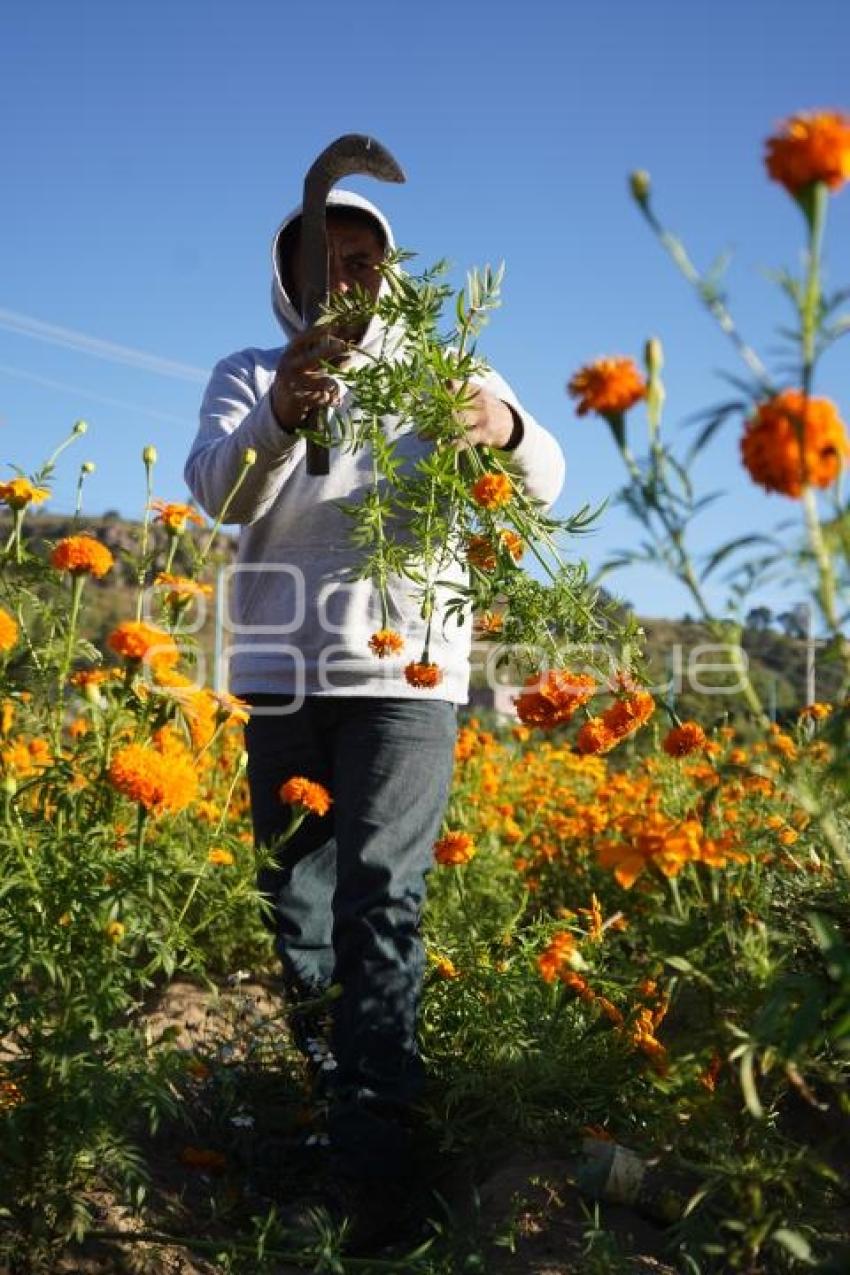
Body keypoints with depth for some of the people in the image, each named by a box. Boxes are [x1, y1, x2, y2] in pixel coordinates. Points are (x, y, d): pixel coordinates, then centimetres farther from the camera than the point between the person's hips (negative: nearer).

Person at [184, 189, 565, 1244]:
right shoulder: (249, 377, 11)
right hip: (281, 674, 2)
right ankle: (310, 1087, 23)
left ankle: (372, 1128, -9)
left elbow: (541, 484, -6)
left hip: (405, 673, -2)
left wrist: (508, 436, -31)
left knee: (382, 896, -12)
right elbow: (218, 494, -8)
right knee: (292, 901, 7)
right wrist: (280, 417, -31)